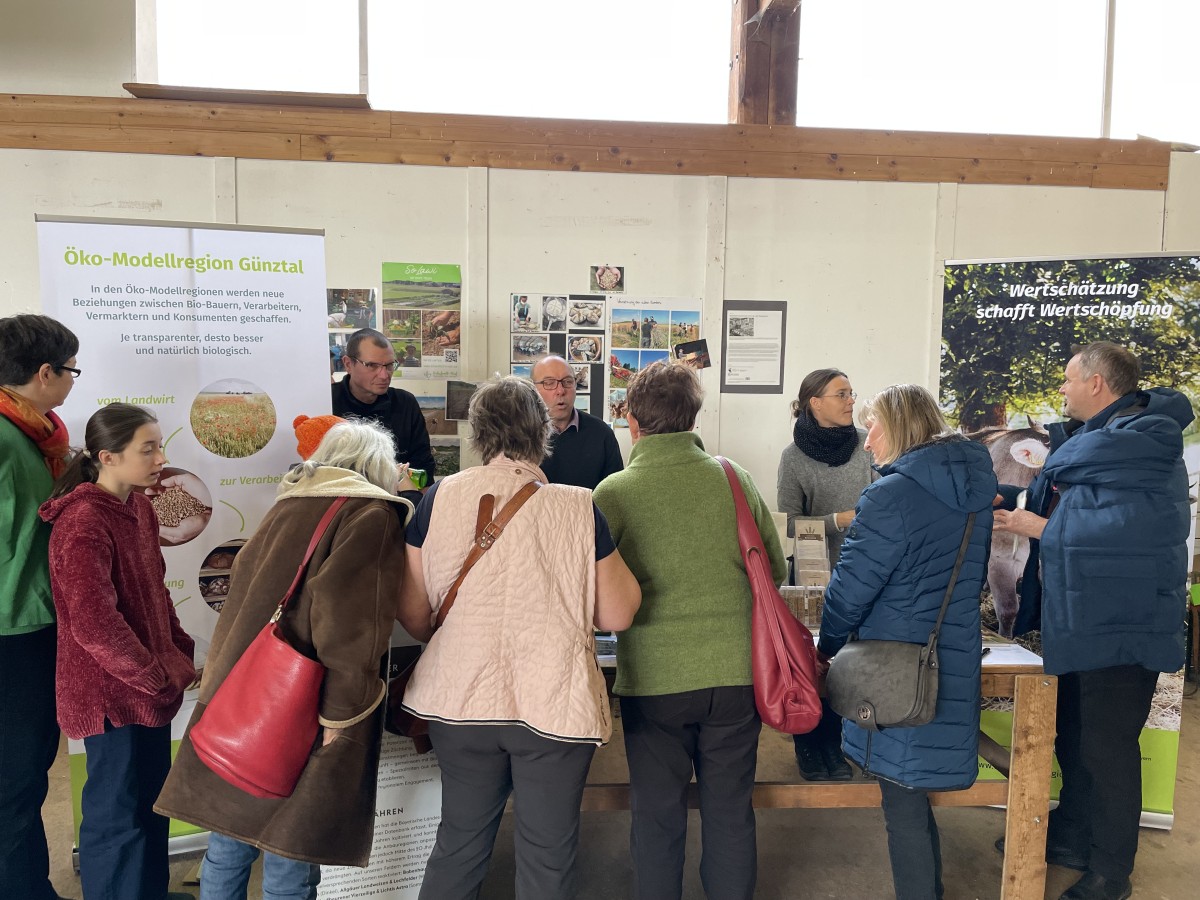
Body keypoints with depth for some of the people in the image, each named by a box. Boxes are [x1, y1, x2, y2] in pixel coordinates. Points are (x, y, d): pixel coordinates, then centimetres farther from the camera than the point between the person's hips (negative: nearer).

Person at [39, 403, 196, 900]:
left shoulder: (137, 507, 5)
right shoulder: (83, 522, -22)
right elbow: (94, 625, -27)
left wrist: (180, 652, 5)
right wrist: (164, 675, -18)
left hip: (148, 685, 9)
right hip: (111, 693, -8)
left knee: (151, 799, 22)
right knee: (118, 813, 7)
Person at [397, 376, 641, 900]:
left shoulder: (441, 498, -3)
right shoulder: (578, 507, -7)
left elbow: (412, 612, 1)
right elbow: (617, 615, -4)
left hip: (461, 700, 3)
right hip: (554, 706, -2)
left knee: (459, 843, 22)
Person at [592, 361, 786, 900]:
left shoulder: (613, 493, -10)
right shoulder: (734, 478, -2)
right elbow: (775, 570, 8)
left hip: (653, 679, -2)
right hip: (736, 674, 3)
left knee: (657, 815, 15)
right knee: (730, 812, 18)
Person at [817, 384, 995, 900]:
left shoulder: (893, 495, -18)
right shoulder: (974, 493, 7)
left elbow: (851, 588, -15)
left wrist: (827, 646, 2)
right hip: (956, 666, 8)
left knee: (904, 807, 6)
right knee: (915, 797, 21)